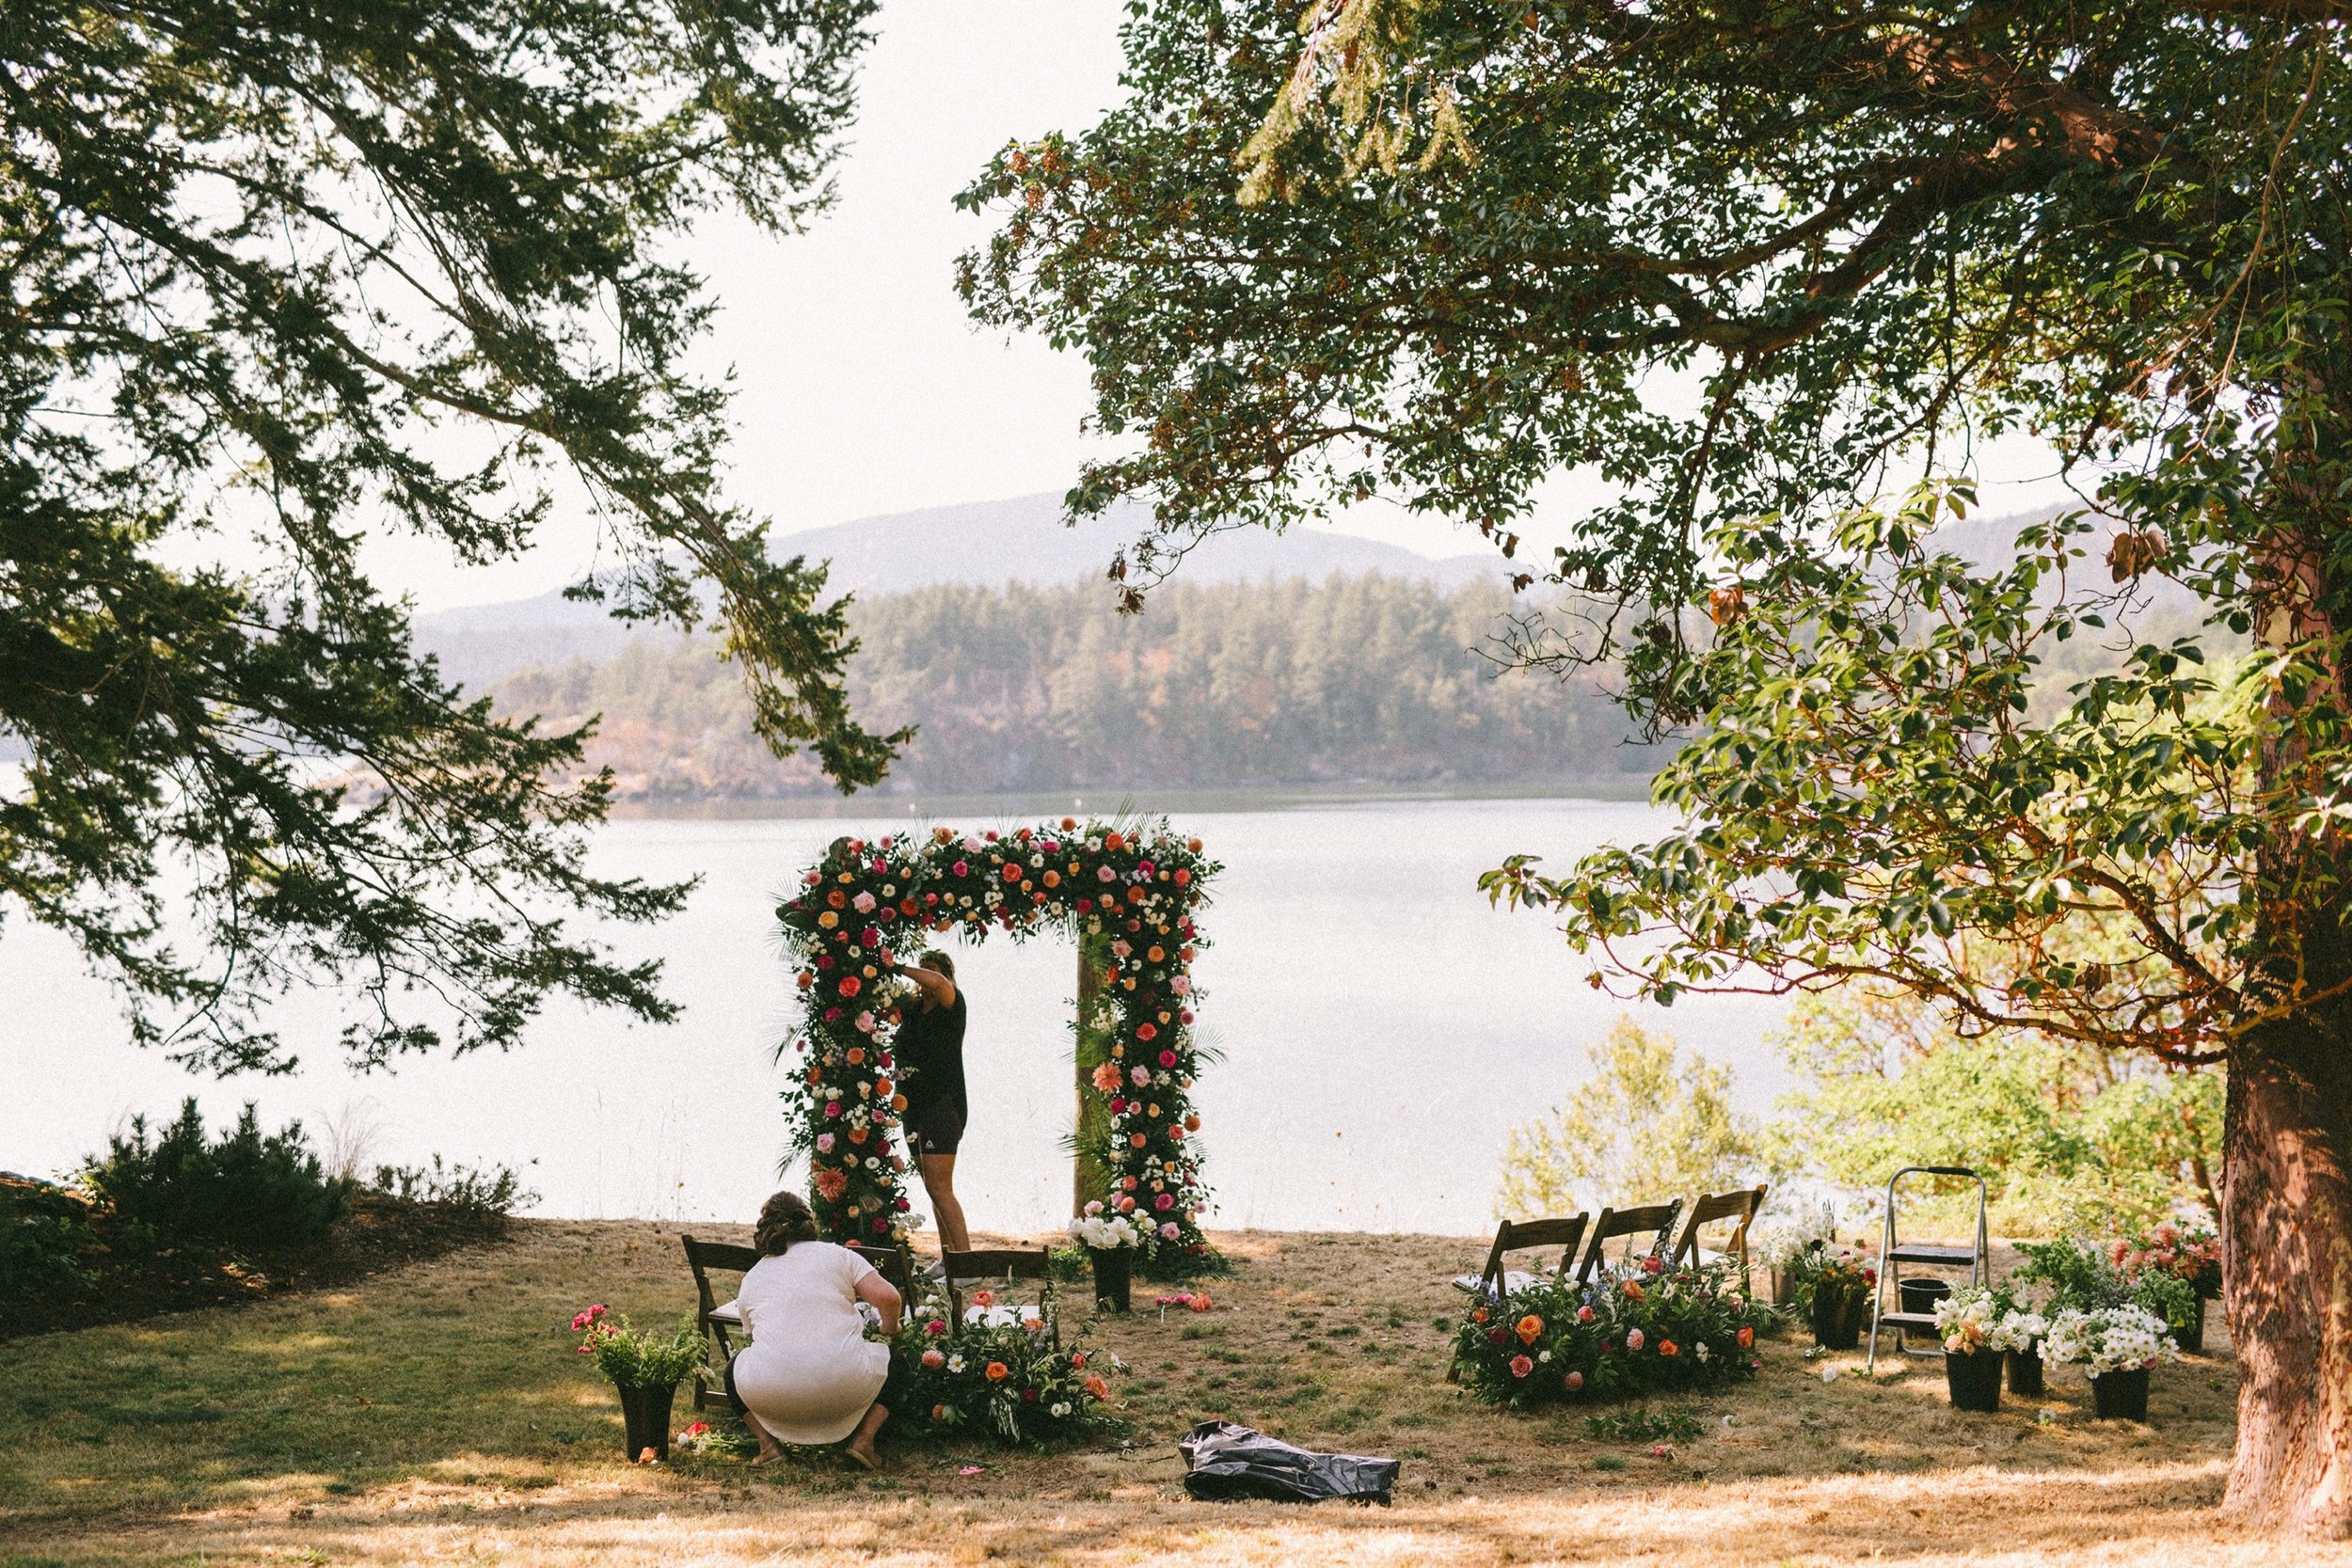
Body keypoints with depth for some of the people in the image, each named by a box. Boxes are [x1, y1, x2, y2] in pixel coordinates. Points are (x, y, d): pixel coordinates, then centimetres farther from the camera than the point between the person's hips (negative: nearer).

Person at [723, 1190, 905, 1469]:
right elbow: (887, 1297, 1)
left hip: (772, 1392, 2)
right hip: (844, 1384, -2)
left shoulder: (750, 1279, 22)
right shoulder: (837, 1255, 14)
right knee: (895, 1363, 29)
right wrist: (889, 1331, 24)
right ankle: (863, 1438, 8)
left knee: (735, 1370, 35)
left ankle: (768, 1442, 13)